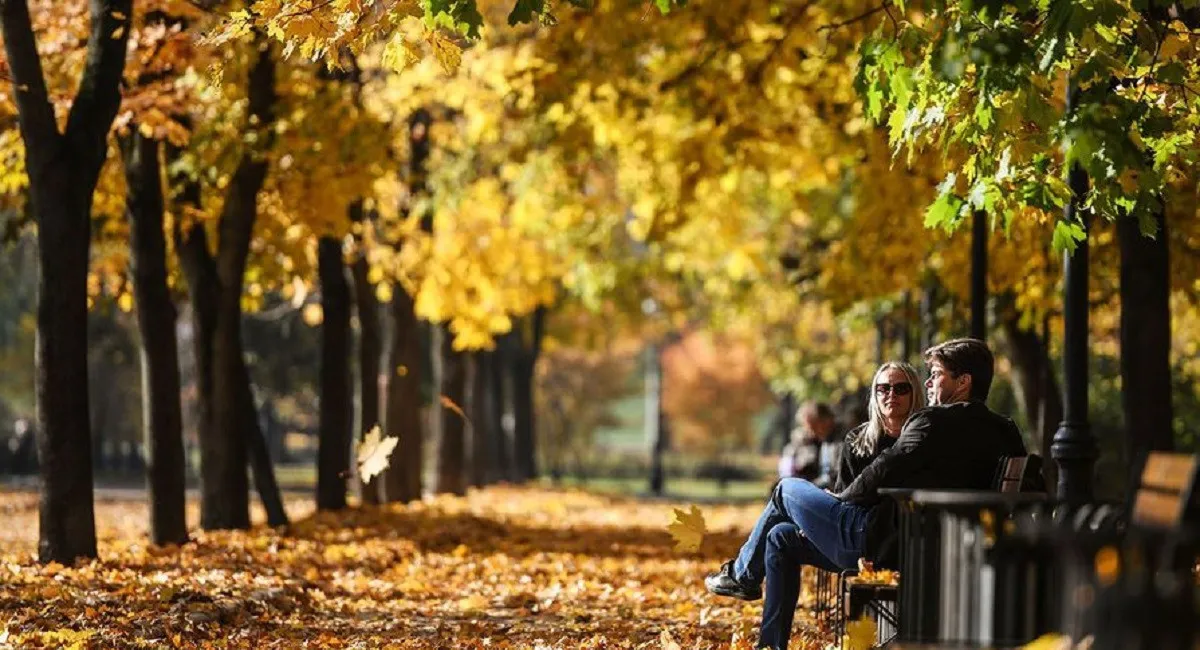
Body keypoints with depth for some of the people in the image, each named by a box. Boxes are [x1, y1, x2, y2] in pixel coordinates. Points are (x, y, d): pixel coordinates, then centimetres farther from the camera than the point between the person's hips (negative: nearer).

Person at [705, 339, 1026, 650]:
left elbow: (880, 475, -18)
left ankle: (742, 575, 31)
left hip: (878, 541, -9)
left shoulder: (934, 422, -18)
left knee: (787, 490, 14)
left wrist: (840, 499, 4)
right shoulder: (1003, 433, 7)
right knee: (781, 538, 20)